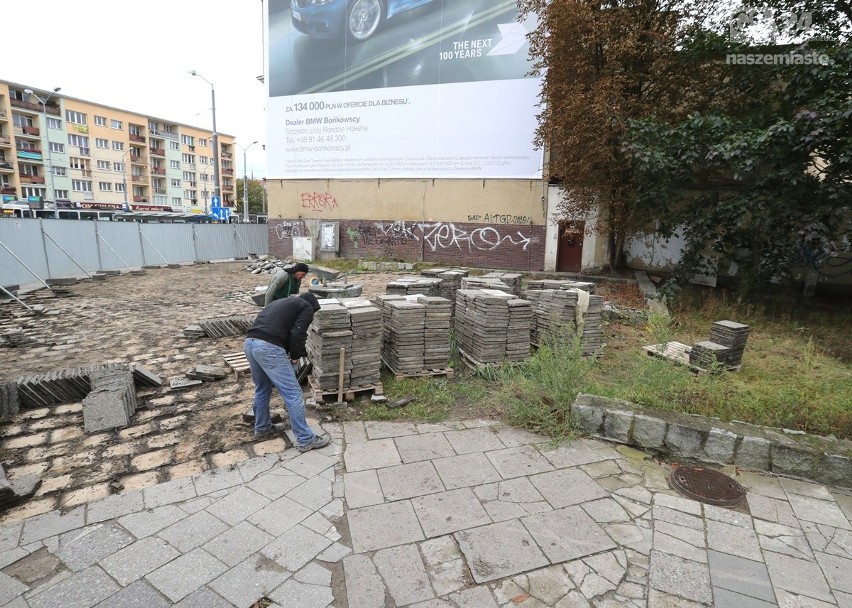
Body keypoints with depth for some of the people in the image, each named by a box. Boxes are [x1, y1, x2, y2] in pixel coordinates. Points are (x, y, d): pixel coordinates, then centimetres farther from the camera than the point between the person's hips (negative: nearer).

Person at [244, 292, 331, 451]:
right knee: (293, 394, 0)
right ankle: (306, 440, 6)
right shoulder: (307, 307, 11)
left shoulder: (282, 303, 33)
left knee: (262, 389, 28)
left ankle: (262, 428, 44)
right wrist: (296, 355, 11)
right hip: (269, 348, -8)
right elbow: (297, 334, -6)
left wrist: (288, 353, 25)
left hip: (250, 342, 9)